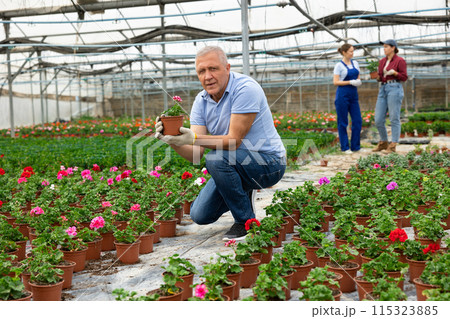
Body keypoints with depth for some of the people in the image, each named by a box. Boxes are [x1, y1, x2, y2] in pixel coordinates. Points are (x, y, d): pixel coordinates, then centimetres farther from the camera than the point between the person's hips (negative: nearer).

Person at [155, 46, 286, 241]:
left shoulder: (245, 89, -21)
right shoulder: (201, 101, -1)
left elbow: (234, 141, -28)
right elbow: (195, 154, -10)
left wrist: (194, 138, -40)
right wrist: (172, 141, -30)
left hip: (269, 162, -7)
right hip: (233, 165, 7)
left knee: (216, 159, -33)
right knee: (200, 216, 0)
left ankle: (246, 221, -14)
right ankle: (243, 193, 27)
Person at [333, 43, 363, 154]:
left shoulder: (355, 63, 13)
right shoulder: (339, 65, -5)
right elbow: (335, 82, -10)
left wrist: (358, 81, -4)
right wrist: (350, 82, -18)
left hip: (353, 95, 6)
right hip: (342, 94, -6)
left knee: (357, 120, 2)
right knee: (343, 122, 0)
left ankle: (355, 146, 12)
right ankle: (345, 147, 9)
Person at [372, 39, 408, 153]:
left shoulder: (400, 61, -2)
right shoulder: (382, 61, 17)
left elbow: (404, 77, -3)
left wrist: (394, 72, -20)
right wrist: (377, 76, 0)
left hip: (395, 89, -7)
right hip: (383, 90, 7)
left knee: (394, 119, -5)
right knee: (378, 120, 3)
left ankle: (392, 146, 0)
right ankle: (383, 143, 19)